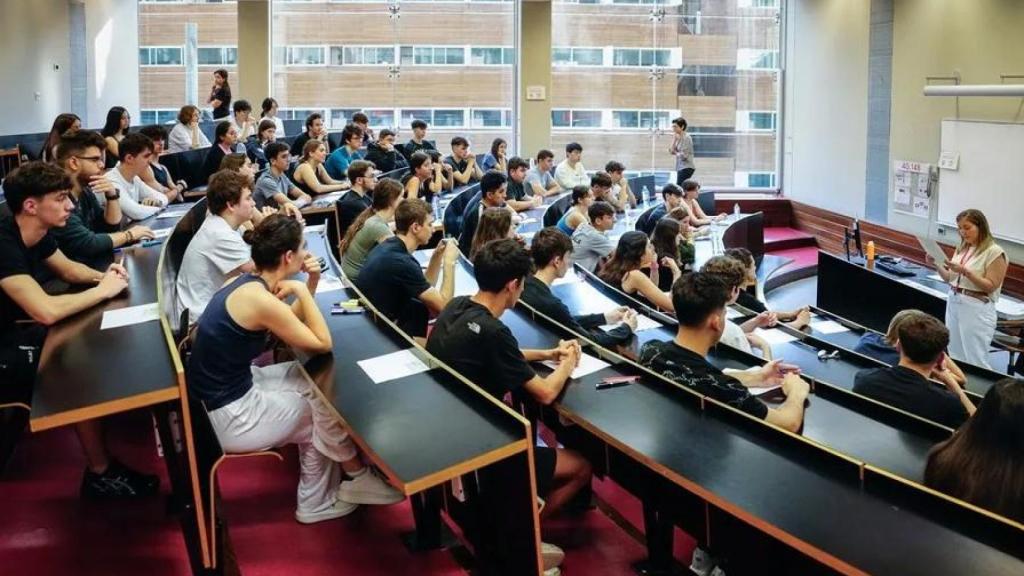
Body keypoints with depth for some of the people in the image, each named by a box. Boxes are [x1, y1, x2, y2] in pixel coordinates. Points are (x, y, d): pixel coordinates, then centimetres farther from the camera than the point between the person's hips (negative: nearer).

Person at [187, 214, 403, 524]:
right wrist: (301, 290, -11)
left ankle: (316, 503, 22)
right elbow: (323, 344, -15)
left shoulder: (244, 282, 3)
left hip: (221, 393, 9)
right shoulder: (260, 300, -24)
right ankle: (358, 476, 35)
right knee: (326, 406, 7)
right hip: (227, 417, -9)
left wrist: (312, 282, 3)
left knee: (309, 380, 15)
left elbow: (293, 322, 16)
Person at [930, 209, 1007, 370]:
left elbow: (991, 286, -14)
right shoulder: (962, 248, 10)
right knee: (955, 356, 11)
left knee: (974, 359, -5)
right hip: (953, 303, 7)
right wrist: (936, 265, -2)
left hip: (977, 309, -7)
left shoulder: (994, 252, -10)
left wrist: (965, 271, -23)